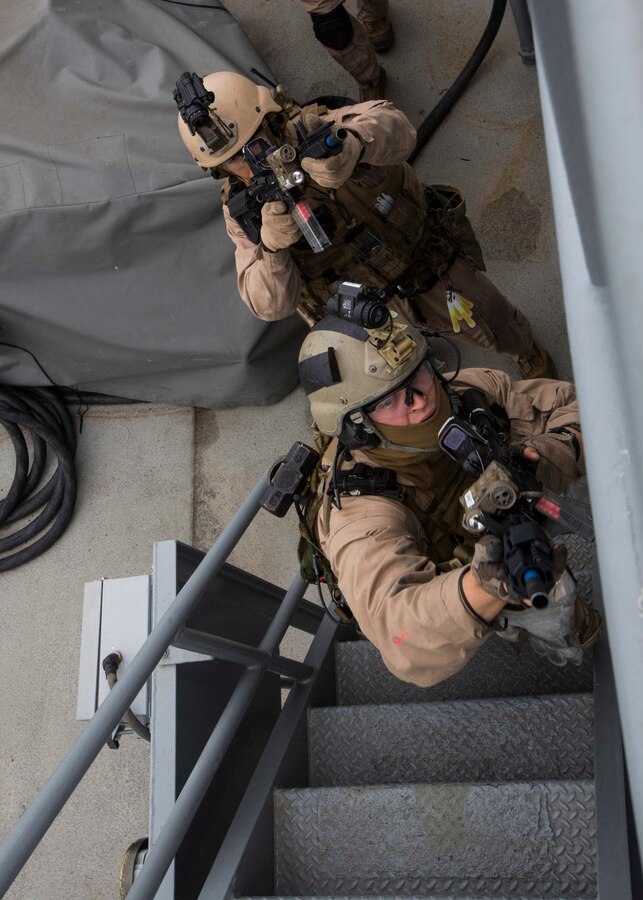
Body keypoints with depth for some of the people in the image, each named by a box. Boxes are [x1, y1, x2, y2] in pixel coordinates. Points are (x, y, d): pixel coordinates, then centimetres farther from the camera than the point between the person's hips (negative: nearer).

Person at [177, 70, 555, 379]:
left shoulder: (307, 132, -28)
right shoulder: (243, 211, -20)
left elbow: (395, 124, -44)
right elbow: (272, 305, -25)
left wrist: (353, 142, -67)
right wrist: (271, 249, -44)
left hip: (428, 256, -1)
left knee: (500, 331, 18)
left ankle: (530, 356, 55)